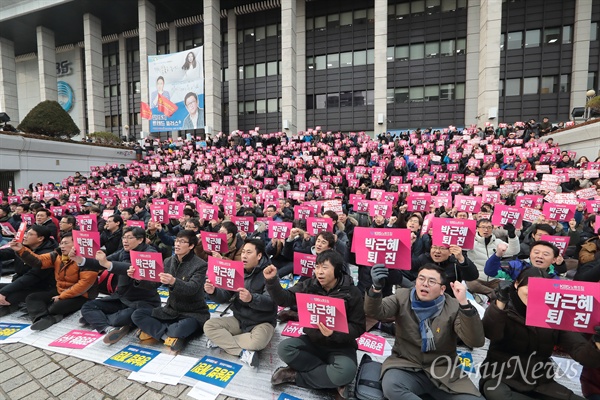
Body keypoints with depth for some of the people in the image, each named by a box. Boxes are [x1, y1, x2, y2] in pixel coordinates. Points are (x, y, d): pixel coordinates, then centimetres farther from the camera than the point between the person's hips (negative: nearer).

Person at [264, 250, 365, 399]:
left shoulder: (352, 293, -13)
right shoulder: (309, 285, -5)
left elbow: (359, 327, -12)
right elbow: (284, 299, -9)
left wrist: (334, 333, -29)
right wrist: (272, 281, -26)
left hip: (340, 346, -3)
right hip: (312, 341, 3)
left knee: (346, 372, -33)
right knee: (284, 348, -21)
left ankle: (296, 376, -12)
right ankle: (332, 380, -13)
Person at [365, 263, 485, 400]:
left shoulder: (453, 307, -4)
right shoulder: (402, 296, -2)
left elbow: (476, 342, -16)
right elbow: (375, 312, -17)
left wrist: (464, 304, -29)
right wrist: (376, 288, -39)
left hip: (443, 371, 1)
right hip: (406, 366, -1)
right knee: (390, 385, -31)